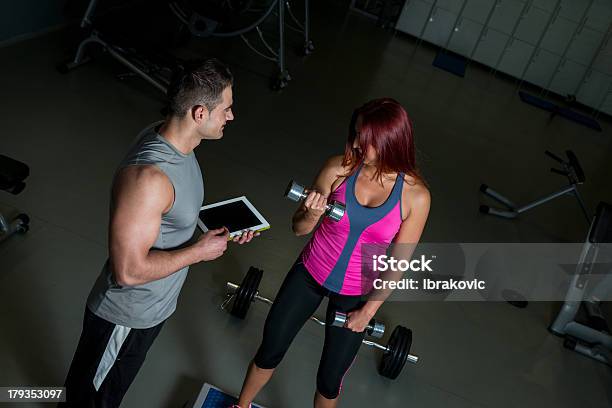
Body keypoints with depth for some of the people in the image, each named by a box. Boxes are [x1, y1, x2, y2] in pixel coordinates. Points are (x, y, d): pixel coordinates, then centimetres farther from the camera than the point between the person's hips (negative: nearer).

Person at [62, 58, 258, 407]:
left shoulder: (174, 141, -7)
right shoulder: (148, 176, -37)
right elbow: (129, 270, -33)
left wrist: (220, 228, -5)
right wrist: (199, 251, -24)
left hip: (155, 306, 8)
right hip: (126, 317, -8)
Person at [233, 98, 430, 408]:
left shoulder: (415, 196, -19)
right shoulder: (339, 169, -18)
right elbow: (299, 228, -7)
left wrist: (368, 310, -5)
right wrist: (312, 215, -29)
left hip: (356, 294, -1)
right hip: (309, 274, 2)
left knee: (330, 379, 13)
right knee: (269, 352, 17)